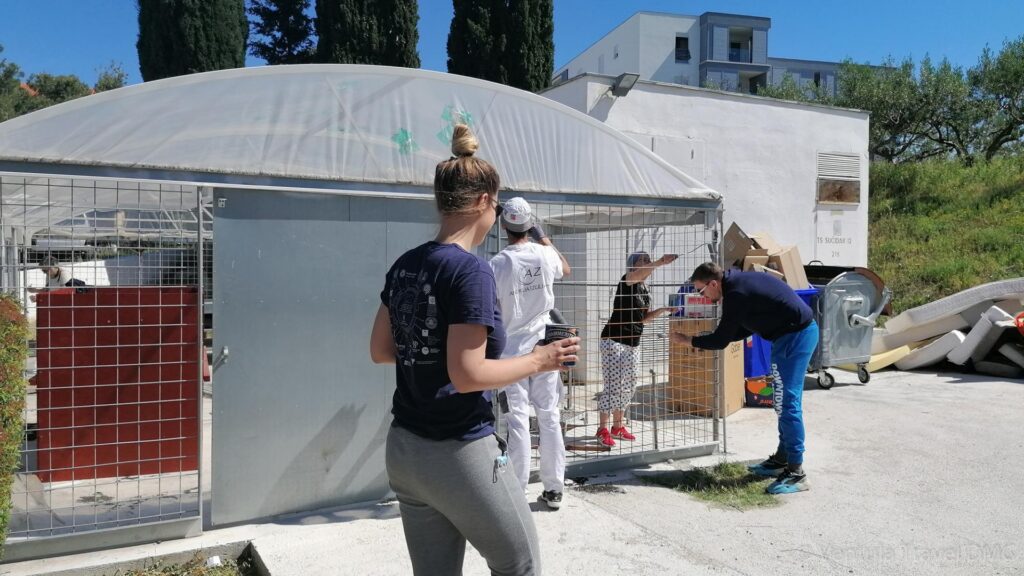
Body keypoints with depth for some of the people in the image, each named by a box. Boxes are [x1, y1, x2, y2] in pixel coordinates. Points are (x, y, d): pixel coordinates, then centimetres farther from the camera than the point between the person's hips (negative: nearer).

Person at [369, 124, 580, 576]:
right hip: (458, 453, -7)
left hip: (403, 451, 8)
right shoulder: (469, 270, -18)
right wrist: (538, 361, -10)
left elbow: (380, 351, 12)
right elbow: (467, 374, -22)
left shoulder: (405, 266, 5)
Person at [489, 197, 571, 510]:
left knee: (517, 421, 1)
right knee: (549, 418, 9)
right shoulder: (545, 255, -2)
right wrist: (545, 238, 30)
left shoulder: (497, 264, -13)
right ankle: (553, 489, 17)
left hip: (512, 350, -3)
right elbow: (566, 269, 22)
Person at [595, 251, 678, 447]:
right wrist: (659, 263, -49)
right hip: (613, 341, -8)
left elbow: (645, 319, 18)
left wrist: (663, 310, 3)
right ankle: (602, 429, 0)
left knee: (628, 386, 11)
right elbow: (637, 274, -35)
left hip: (632, 344, 8)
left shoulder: (645, 290, 13)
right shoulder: (627, 281, -10)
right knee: (613, 386, -9)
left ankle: (617, 427, 22)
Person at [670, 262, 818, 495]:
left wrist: (685, 340, -2)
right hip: (801, 331, 11)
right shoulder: (739, 281, 11)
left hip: (795, 335, -11)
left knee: (787, 402, -9)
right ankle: (782, 459, 26)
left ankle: (796, 473, -6)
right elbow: (746, 327, 19)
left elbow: (720, 341, -15)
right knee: (783, 401, 16)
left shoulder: (736, 294, -20)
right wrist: (703, 341, 14)